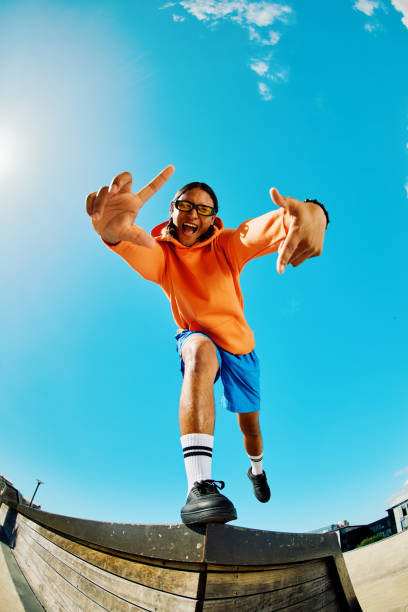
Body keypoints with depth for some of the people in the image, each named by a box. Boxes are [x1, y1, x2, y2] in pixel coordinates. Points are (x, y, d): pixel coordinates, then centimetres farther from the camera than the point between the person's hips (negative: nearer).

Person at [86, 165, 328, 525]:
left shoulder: (225, 245, -15)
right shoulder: (162, 252, -14)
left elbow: (262, 229, -37)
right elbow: (140, 252, -40)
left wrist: (311, 213, -61)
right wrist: (115, 232, -66)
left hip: (239, 345, 2)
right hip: (196, 338, -2)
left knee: (250, 424, 14)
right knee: (201, 351, -40)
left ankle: (257, 470, 51)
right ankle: (199, 485, -43)